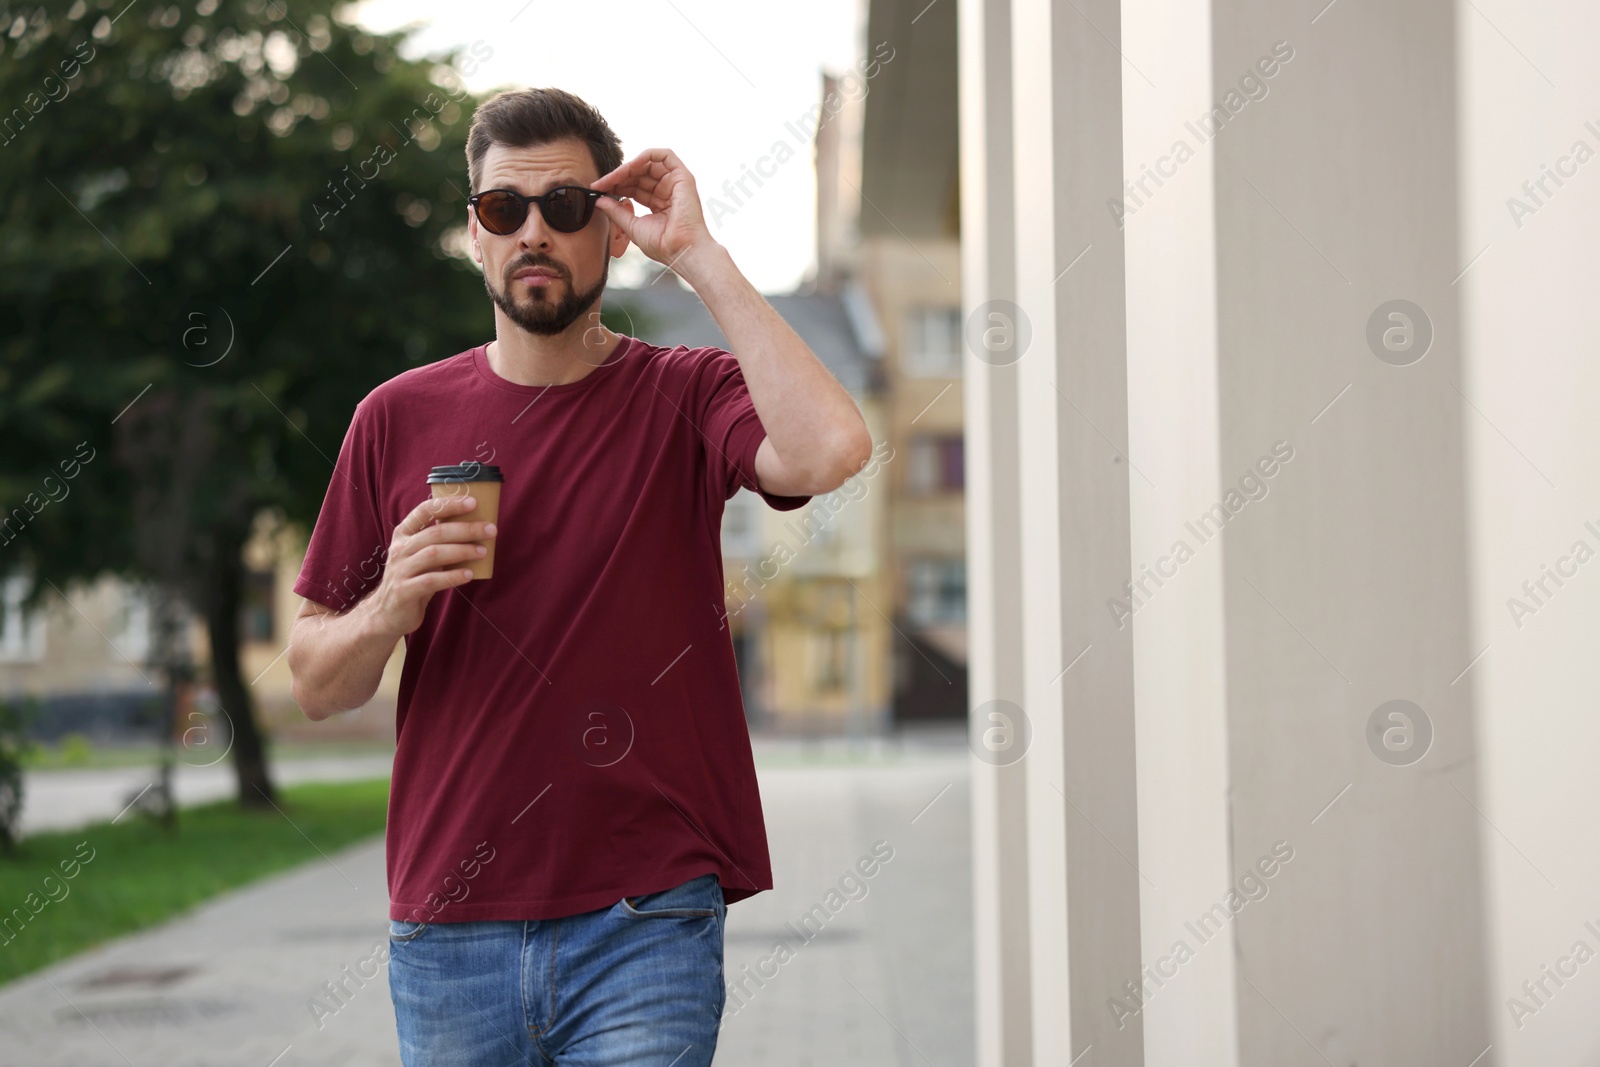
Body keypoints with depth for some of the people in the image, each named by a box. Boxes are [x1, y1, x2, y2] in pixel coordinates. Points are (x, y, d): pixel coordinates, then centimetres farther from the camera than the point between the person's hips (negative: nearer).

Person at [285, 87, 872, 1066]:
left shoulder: (685, 396, -1)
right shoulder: (399, 418, 6)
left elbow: (830, 450, -24)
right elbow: (316, 685, 9)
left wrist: (699, 254, -16)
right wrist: (386, 610, -13)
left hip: (645, 923, -2)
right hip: (448, 930, 3)